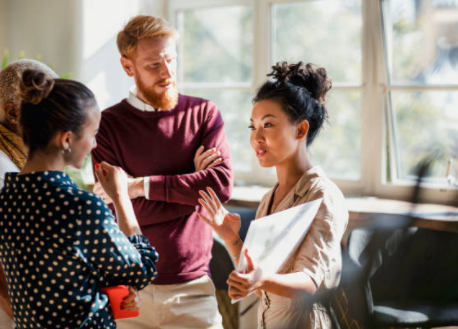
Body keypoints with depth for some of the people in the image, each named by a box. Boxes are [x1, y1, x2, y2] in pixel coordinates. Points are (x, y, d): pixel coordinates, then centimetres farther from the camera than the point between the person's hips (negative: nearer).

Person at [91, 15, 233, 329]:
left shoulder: (204, 113, 2)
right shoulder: (108, 124, -2)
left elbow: (222, 184, -12)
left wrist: (143, 185, -15)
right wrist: (192, 184, -10)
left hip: (192, 284, 1)